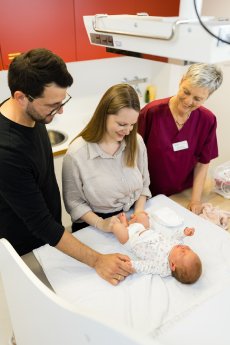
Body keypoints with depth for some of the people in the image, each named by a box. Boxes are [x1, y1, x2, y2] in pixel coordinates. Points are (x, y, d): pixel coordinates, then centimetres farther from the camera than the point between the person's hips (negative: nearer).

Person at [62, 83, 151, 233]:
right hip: (93, 228, -2)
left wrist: (139, 211, -5)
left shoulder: (136, 142, -3)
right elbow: (74, 202, -8)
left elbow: (144, 183, 8)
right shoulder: (77, 153, -16)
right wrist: (100, 223, -18)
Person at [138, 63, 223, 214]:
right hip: (150, 196, -2)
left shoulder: (207, 120, -10)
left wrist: (196, 201, -7)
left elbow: (203, 162, -2)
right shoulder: (151, 112, -19)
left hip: (183, 196, 3)